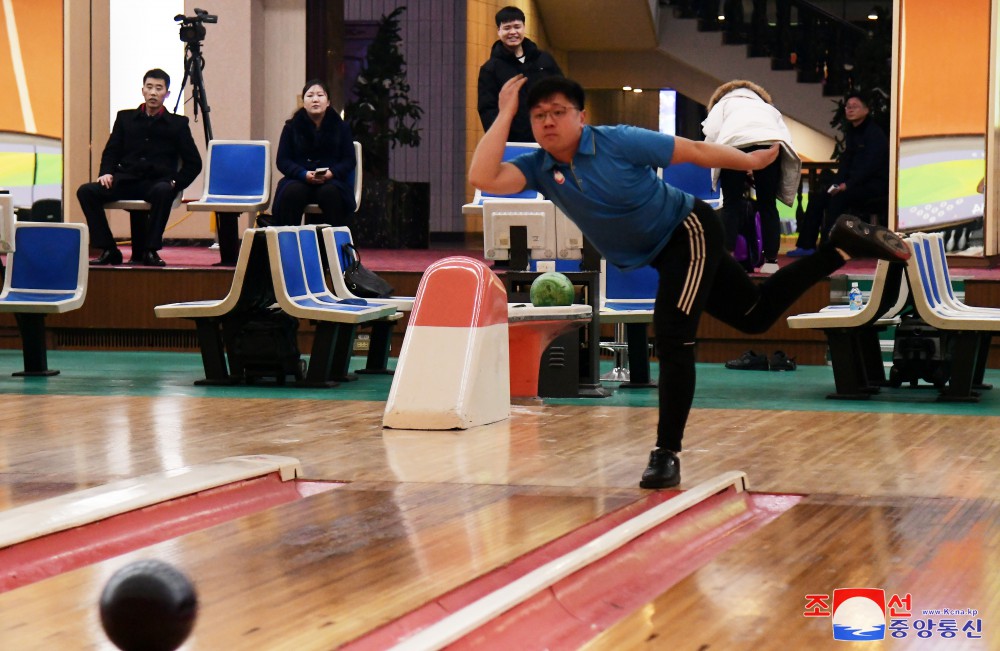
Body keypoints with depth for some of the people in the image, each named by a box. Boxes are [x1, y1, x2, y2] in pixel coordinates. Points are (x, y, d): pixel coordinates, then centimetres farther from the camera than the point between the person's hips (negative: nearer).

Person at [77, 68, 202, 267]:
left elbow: (194, 163, 10)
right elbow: (111, 152, 17)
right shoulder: (125, 118, 16)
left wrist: (175, 183, -5)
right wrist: (106, 173, -3)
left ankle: (150, 250, -27)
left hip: (157, 182, -3)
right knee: (85, 191, -23)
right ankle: (108, 250, -16)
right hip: (126, 181, 3)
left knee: (163, 191, -40)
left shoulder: (177, 124, 10)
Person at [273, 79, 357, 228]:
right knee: (291, 193, -34)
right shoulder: (292, 127, 10)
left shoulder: (340, 127, 10)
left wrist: (332, 172, -16)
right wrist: (304, 174, -16)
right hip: (299, 180, 0)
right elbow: (282, 160, 3)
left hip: (331, 180, 0)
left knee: (331, 193, -35)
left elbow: (350, 160, 5)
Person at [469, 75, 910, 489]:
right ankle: (843, 246, 32)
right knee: (755, 314, 19)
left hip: (689, 232, -7)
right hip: (660, 256, 7)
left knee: (672, 339, -17)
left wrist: (753, 161, -7)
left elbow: (694, 150, -14)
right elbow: (483, 178, -23)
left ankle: (667, 454, -9)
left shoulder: (618, 142, -22)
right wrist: (505, 115, -22)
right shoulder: (539, 168, -8)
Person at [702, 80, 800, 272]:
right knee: (768, 205, 11)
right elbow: (786, 137, 22)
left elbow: (711, 134, 12)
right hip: (771, 141, 2)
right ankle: (771, 261, 7)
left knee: (731, 204, 5)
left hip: (736, 141, -2)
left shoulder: (724, 103, 35)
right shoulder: (768, 108, 41)